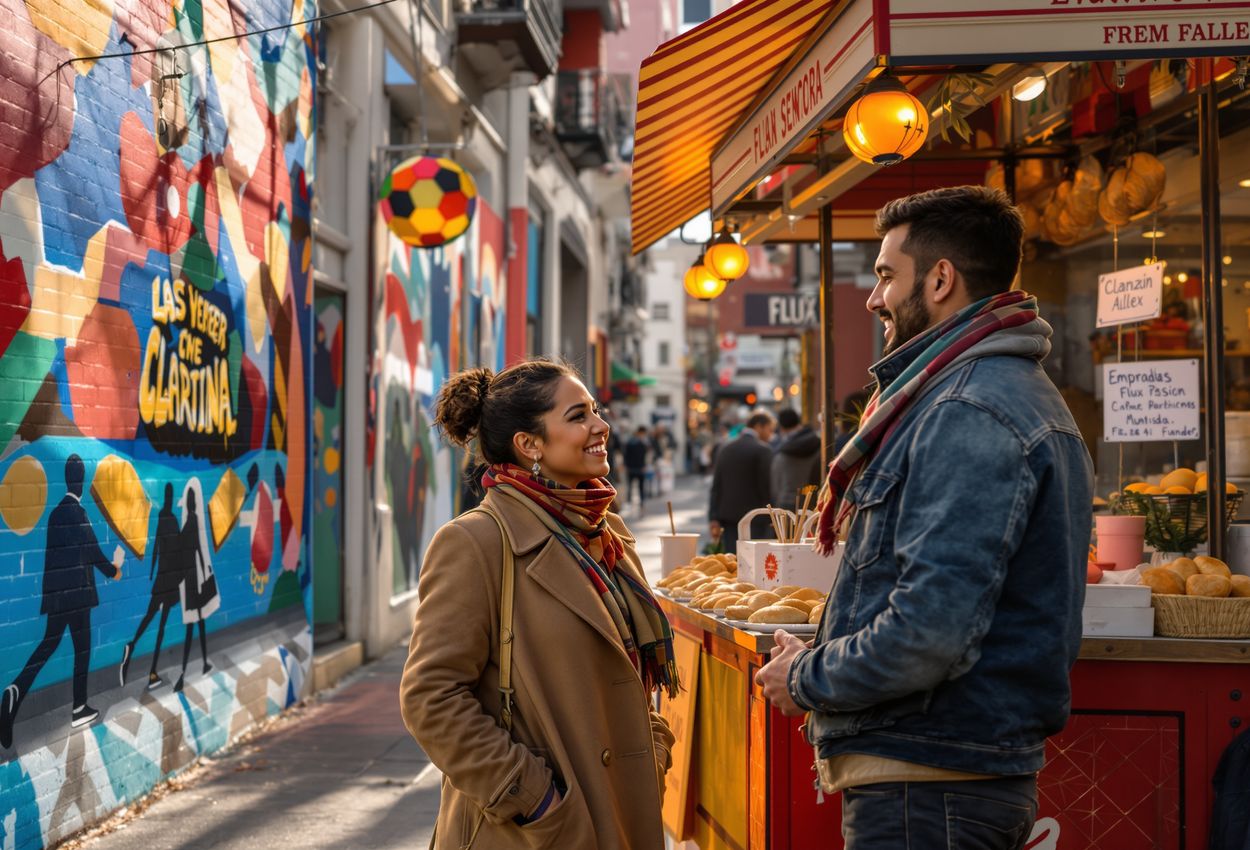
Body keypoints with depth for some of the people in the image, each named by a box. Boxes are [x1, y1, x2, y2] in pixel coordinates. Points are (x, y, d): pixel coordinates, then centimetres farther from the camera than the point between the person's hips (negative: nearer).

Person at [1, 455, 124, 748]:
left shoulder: (57, 511, 9)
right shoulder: (77, 512, -16)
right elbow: (92, 551, -15)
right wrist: (114, 569, 3)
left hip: (58, 590, 7)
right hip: (75, 590, -7)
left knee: (50, 642, 11)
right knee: (82, 647, 5)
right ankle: (79, 709, 12)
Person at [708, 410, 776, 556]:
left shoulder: (725, 448, 10)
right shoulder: (762, 450, -8)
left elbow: (716, 486, 8)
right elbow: (766, 486, -9)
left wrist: (714, 519, 8)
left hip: (728, 516, 6)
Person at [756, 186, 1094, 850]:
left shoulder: (968, 415, -20)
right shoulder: (1016, 392, 15)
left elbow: (929, 633, -27)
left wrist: (806, 681, -11)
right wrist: (819, 660, 9)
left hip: (927, 793, -10)